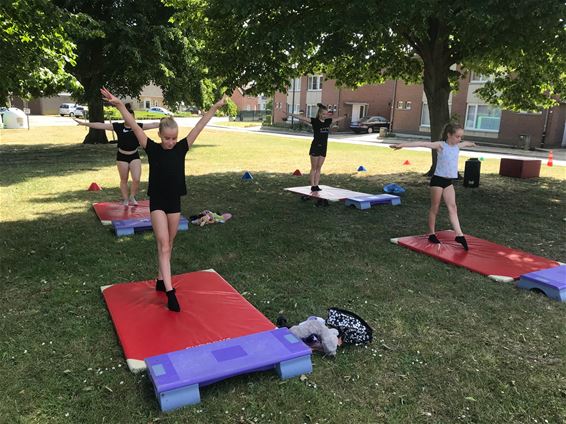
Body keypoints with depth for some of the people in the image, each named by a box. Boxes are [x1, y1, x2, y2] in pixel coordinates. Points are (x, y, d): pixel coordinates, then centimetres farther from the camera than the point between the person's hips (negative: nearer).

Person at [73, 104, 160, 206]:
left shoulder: (138, 126, -5)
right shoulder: (118, 126, -7)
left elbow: (153, 124, -9)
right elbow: (100, 125, -8)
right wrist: (83, 123, -12)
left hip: (134, 156, 0)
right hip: (122, 156, 0)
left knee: (136, 179, -9)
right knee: (124, 180, 9)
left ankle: (132, 197, 15)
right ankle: (125, 199, 24)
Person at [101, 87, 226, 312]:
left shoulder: (181, 148, 0)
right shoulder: (152, 148, -7)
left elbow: (199, 126, -3)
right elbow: (134, 126, -15)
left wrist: (214, 108, -5)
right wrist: (119, 105, -25)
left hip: (174, 202, 4)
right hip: (157, 202, -3)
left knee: (168, 245, 13)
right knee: (163, 245, -9)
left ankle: (161, 280, 29)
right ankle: (170, 291, -12)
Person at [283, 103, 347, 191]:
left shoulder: (328, 121, 6)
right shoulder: (314, 121, -9)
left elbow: (338, 119, 24)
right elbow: (302, 118, -17)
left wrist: (346, 116, 38)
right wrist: (290, 114, -25)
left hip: (323, 148, 5)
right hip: (315, 147, -5)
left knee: (319, 168, 9)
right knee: (314, 168, 3)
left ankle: (316, 185, 13)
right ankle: (313, 186, 8)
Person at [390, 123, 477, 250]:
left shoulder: (457, 146, 10)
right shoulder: (440, 145, -11)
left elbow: (466, 143, 35)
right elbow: (422, 143, -21)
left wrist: (472, 144, 59)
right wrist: (402, 145, -31)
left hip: (449, 182, 6)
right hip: (438, 180, -6)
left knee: (452, 207, -1)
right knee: (435, 208, 5)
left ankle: (459, 235, -5)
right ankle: (431, 233, 17)